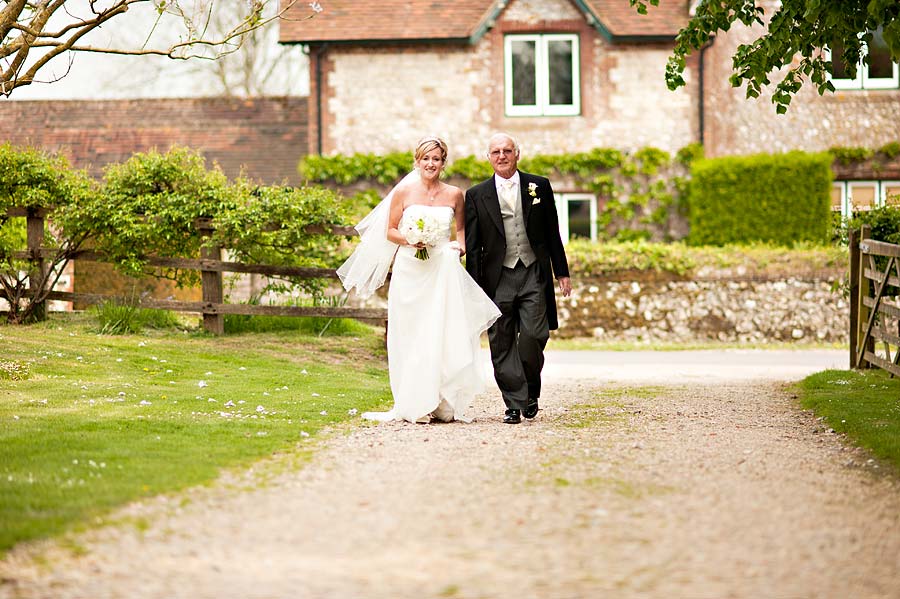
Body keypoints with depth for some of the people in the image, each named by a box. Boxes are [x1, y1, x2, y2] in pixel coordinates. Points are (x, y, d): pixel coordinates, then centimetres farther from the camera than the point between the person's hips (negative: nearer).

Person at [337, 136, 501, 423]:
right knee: (410, 337, -2)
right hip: (410, 272, -1)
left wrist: (460, 245, 0)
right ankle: (414, 406, 1)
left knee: (443, 336, -5)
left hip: (444, 272, 1)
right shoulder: (404, 191, 3)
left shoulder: (454, 194, 7)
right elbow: (390, 230, 7)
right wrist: (408, 240, -12)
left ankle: (442, 404, 1)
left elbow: (461, 228, 20)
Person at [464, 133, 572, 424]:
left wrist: (562, 272, 8)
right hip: (497, 278, 1)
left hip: (534, 275, -1)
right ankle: (515, 403, 5)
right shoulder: (476, 195, 6)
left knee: (533, 336, -10)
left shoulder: (539, 187, 7)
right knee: (502, 344, -1)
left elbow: (552, 234, 11)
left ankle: (531, 392, 13)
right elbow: (472, 246, 5)